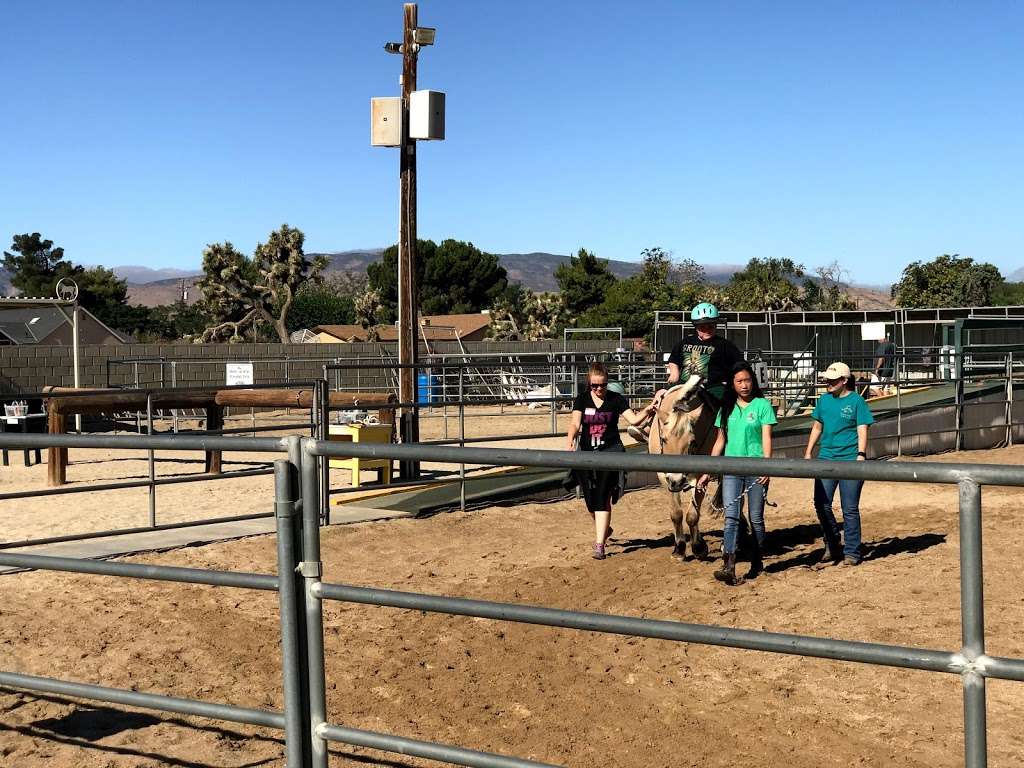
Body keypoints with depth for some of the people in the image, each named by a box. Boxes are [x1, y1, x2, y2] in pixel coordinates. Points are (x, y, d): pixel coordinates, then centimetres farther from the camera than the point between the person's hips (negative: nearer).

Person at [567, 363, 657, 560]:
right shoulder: (582, 399, 2)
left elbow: (633, 419, -7)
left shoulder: (616, 399, -1)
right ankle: (604, 528, 38)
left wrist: (646, 411, -26)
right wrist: (571, 440, -27)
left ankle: (599, 544, -11)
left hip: (610, 451, -3)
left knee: (603, 497, -11)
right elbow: (575, 422, -9)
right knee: (590, 499, 8)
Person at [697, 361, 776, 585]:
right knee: (731, 517, -9)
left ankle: (757, 562, 21)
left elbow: (766, 438, -7)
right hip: (731, 470, 3)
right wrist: (707, 471, 12)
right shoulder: (727, 408, 11)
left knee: (756, 518, 5)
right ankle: (729, 567, -18)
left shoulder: (762, 405, 0)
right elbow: (720, 440, 15)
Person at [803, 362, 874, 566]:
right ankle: (832, 544, 20)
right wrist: (808, 452, 16)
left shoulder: (856, 401, -3)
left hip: (850, 460, -5)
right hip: (826, 458, 5)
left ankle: (851, 552, 10)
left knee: (850, 509, 0)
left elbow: (862, 430, -7)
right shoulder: (824, 400, 11)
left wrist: (861, 455, -18)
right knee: (821, 504, 1)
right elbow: (817, 427, 19)